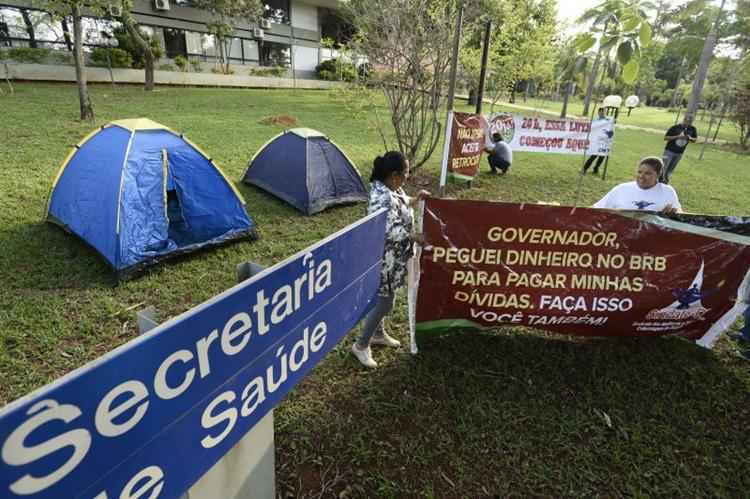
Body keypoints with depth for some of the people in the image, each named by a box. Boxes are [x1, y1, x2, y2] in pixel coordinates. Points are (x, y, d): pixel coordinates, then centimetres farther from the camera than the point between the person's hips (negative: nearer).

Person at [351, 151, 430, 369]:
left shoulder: (392, 189, 2)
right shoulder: (383, 198, -30)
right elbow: (390, 232, -30)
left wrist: (416, 198, 9)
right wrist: (417, 237, -20)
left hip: (392, 256, 10)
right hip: (385, 258, -10)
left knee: (382, 298, 24)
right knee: (384, 302, 1)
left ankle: (378, 334, 43)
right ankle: (361, 345, 17)